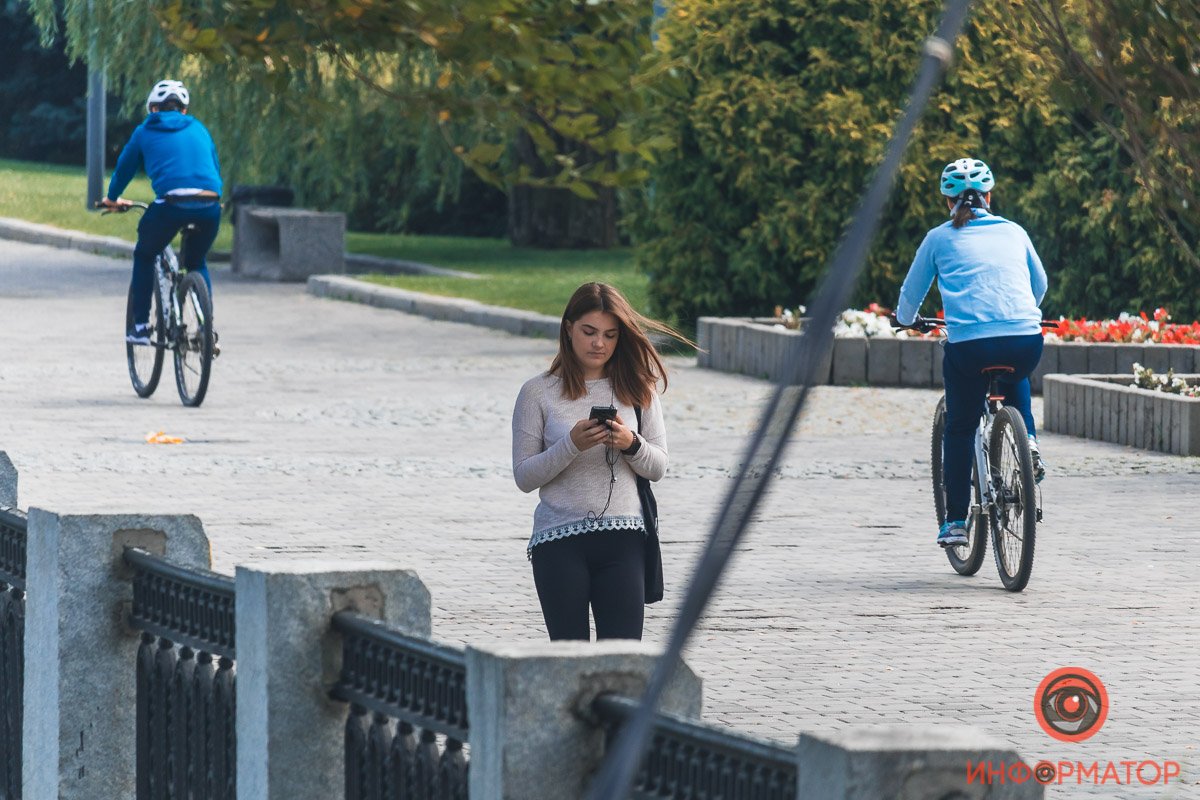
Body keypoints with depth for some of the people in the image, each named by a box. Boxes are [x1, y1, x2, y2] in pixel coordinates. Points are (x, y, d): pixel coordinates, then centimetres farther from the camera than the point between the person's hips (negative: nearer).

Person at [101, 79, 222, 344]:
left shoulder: (145, 132, 18)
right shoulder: (199, 130, 24)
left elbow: (124, 168, 28)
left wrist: (112, 198, 47)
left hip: (172, 203, -3)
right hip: (210, 206, 3)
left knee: (144, 258, 23)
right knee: (197, 262, 28)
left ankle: (139, 327, 16)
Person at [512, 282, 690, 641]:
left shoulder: (636, 389, 9)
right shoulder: (539, 392, 3)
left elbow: (658, 467, 10)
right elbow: (524, 476, 0)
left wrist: (631, 444, -10)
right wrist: (572, 445, -14)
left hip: (622, 537, 1)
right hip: (558, 540, -1)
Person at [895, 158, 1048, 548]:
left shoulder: (940, 238, 13)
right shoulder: (1014, 232, 19)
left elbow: (910, 297, 20)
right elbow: (1040, 285, 34)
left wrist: (906, 321, 43)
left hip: (969, 344, -2)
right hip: (1026, 340, 2)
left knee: (959, 429, 17)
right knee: (1015, 379, 39)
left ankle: (956, 521, 14)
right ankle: (1028, 440, 18)